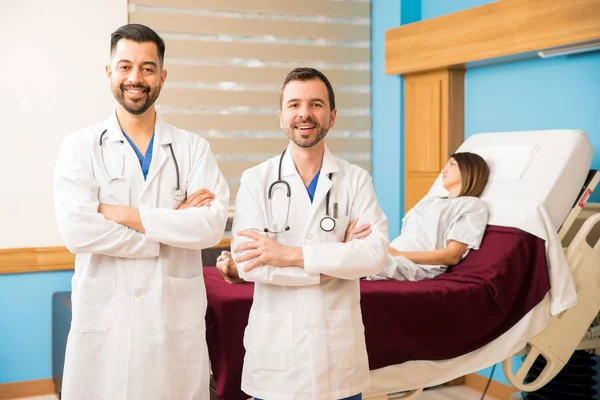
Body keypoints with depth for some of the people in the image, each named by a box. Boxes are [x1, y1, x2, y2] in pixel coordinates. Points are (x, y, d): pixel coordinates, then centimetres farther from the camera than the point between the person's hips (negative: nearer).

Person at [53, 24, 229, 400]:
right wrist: (173, 227, -10)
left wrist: (125, 215, -14)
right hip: (104, 319, 0)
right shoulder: (80, 147, 1)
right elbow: (77, 231, -14)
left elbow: (213, 224, -10)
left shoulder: (193, 148, 4)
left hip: (178, 319, 1)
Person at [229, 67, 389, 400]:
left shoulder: (356, 179, 1)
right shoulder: (256, 180, -3)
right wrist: (337, 261, -14)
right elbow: (247, 264, -15)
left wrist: (292, 255, -19)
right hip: (275, 346, -1)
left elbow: (376, 253, -13)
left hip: (340, 345, 1)